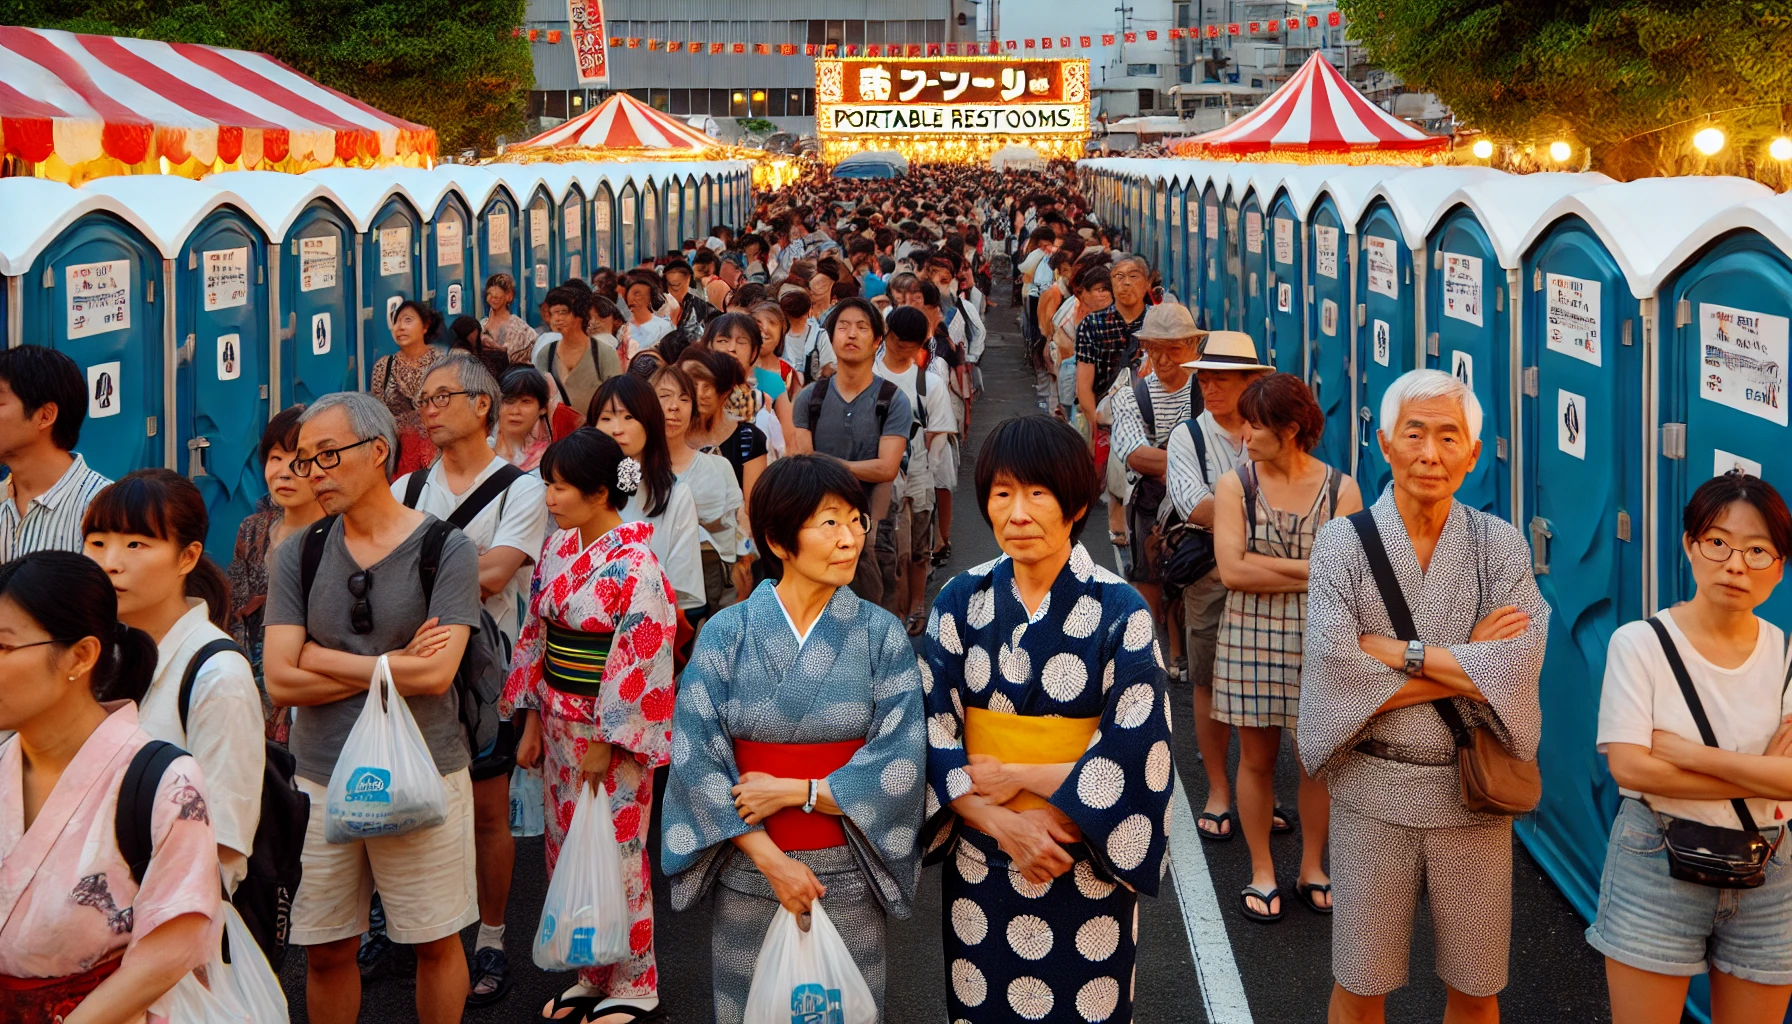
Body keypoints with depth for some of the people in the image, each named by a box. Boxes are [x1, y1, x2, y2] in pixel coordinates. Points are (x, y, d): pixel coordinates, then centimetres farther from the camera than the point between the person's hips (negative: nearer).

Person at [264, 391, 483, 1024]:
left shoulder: (445, 549, -6)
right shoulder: (299, 556, 4)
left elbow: (436, 674, -17)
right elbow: (281, 680, -6)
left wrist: (320, 656, -10)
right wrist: (393, 665, -12)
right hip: (322, 778, 3)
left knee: (435, 943, 9)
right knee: (325, 952, 11)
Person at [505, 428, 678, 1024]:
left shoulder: (634, 563, -18)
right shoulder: (558, 548, 5)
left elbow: (641, 661, -19)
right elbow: (537, 634, 11)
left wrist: (606, 743, -16)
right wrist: (532, 720, 10)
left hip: (612, 731, -7)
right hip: (559, 723, 7)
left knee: (615, 857, 1)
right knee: (567, 851, 14)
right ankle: (589, 976, 28)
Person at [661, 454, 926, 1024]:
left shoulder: (880, 634, -4)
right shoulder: (727, 633, -5)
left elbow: (900, 763, -9)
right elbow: (696, 759, -8)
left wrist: (791, 792, -14)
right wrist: (770, 860, -15)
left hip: (848, 875, 0)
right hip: (749, 872, 0)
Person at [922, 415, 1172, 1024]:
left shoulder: (1119, 611, -10)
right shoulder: (961, 601, -2)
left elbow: (1133, 753, -14)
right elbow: (932, 733, -5)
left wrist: (1015, 776, -13)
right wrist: (1001, 824, -17)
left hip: (1086, 865, -2)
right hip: (979, 866, 3)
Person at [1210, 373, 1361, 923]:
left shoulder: (1340, 489, -4)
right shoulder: (1235, 485, -4)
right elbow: (1232, 570, -14)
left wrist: (1268, 568, -17)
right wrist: (1312, 571, -14)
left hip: (1321, 639, 0)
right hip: (1252, 637, 0)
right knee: (1257, 758, 8)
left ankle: (1312, 869, 27)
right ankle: (1262, 873, 23)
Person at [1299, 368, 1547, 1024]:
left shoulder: (1498, 545, -1)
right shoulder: (1342, 541, -5)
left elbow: (1517, 665, -15)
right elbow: (1334, 667, -18)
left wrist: (1396, 651, -17)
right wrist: (1468, 662, -15)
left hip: (1473, 795, 1)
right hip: (1372, 794, -1)